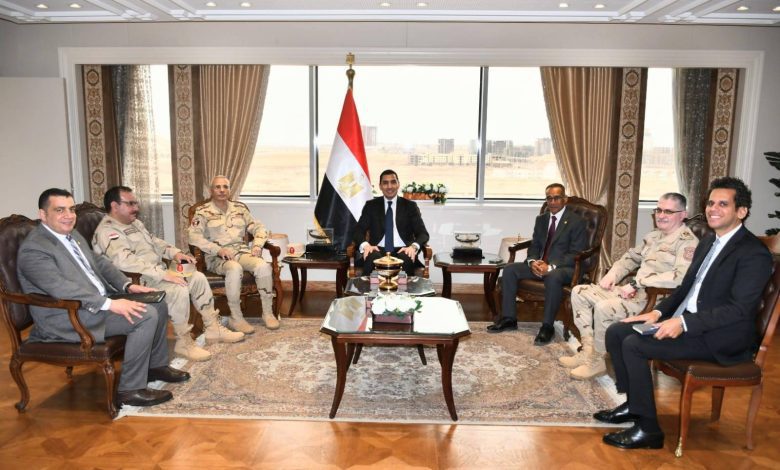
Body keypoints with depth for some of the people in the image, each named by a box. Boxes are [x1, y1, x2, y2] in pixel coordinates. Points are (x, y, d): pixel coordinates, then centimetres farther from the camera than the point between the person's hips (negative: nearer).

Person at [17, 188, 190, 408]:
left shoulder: (73, 235, 12)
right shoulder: (33, 249, -17)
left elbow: (99, 263, 17)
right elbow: (63, 289, -28)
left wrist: (127, 285, 1)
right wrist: (110, 303, -33)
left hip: (99, 302, 10)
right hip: (66, 319, -10)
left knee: (159, 305, 4)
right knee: (146, 315, -24)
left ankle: (156, 364, 21)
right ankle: (130, 389, -14)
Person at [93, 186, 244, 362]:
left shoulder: (135, 223, 16)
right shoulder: (107, 231, -16)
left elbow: (155, 242, 26)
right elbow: (125, 261, -31)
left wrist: (175, 253, 6)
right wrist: (163, 274, -34)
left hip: (158, 272, 10)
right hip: (139, 280, -10)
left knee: (198, 278, 1)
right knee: (179, 289, -30)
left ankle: (213, 328, 5)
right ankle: (184, 342, -16)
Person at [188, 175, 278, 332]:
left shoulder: (240, 208, 17)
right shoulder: (203, 211, 4)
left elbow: (259, 227, 15)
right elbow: (194, 236, -10)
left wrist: (257, 245, -6)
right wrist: (218, 249, -22)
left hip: (242, 251, 4)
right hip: (217, 256, -4)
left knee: (264, 266, -28)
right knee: (235, 269, -38)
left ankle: (268, 313, -14)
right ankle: (236, 318, -25)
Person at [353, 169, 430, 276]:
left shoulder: (410, 206, 12)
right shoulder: (371, 206, 14)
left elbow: (423, 233, 5)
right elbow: (358, 230, 6)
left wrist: (414, 246, -19)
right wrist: (365, 245, -18)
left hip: (402, 251, 0)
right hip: (378, 250, 0)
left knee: (407, 259, -34)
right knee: (371, 258, -35)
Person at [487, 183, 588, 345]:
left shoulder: (576, 222, -6)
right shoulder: (541, 219, 14)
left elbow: (576, 254, -13)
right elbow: (534, 245, 13)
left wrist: (551, 267, -25)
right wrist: (533, 261, -11)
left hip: (564, 268, -6)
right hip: (540, 265, 6)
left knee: (553, 277, -40)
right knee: (509, 270, -13)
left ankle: (547, 326, -28)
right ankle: (509, 318, -8)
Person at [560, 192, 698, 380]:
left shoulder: (687, 241, -12)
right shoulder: (654, 235, 16)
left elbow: (681, 277, -26)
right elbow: (631, 256, 27)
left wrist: (637, 283, -24)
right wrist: (612, 274, 7)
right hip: (634, 291, 9)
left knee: (604, 308, -31)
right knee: (579, 292, 1)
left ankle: (596, 361, -9)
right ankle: (588, 350, 0)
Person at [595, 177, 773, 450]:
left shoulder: (754, 254, -14)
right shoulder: (708, 243, 15)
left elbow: (739, 309, -22)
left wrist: (683, 322, -30)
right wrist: (658, 312, 1)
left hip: (720, 337, -9)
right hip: (685, 321, 9)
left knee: (634, 345, -24)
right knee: (616, 332, -1)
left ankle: (647, 429, -11)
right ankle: (633, 404, 12)